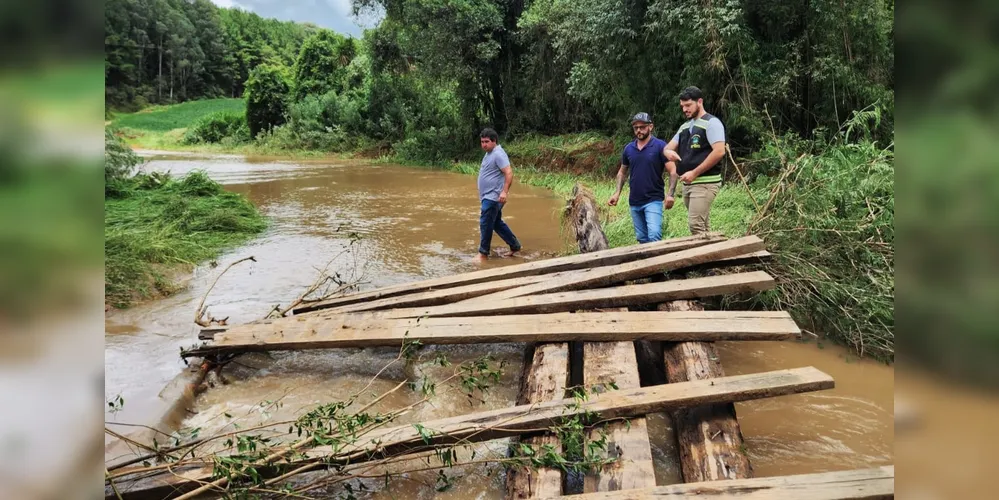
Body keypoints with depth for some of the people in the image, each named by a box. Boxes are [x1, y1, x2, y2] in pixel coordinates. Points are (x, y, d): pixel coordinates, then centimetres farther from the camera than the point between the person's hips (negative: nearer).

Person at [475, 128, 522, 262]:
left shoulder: (498, 154, -16)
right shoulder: (489, 154, 16)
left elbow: (509, 173, -24)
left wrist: (505, 191, -31)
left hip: (493, 197, -11)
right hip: (488, 196, 11)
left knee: (485, 224, -7)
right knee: (497, 223, 17)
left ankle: (483, 253, 1)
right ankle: (515, 246, 26)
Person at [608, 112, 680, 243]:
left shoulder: (660, 146, -8)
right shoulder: (628, 149, 6)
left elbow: (673, 171, -9)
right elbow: (622, 172, 18)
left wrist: (670, 194, -20)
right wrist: (617, 193, 6)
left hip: (653, 200, -5)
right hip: (634, 202, 5)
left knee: (654, 235, -20)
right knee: (642, 238, 12)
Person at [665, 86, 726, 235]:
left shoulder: (711, 122, -7)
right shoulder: (685, 126, 17)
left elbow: (719, 152, -18)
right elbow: (668, 148, 19)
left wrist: (694, 173, -19)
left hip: (705, 183, -8)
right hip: (688, 183, 8)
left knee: (696, 224, -16)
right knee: (703, 226, 11)